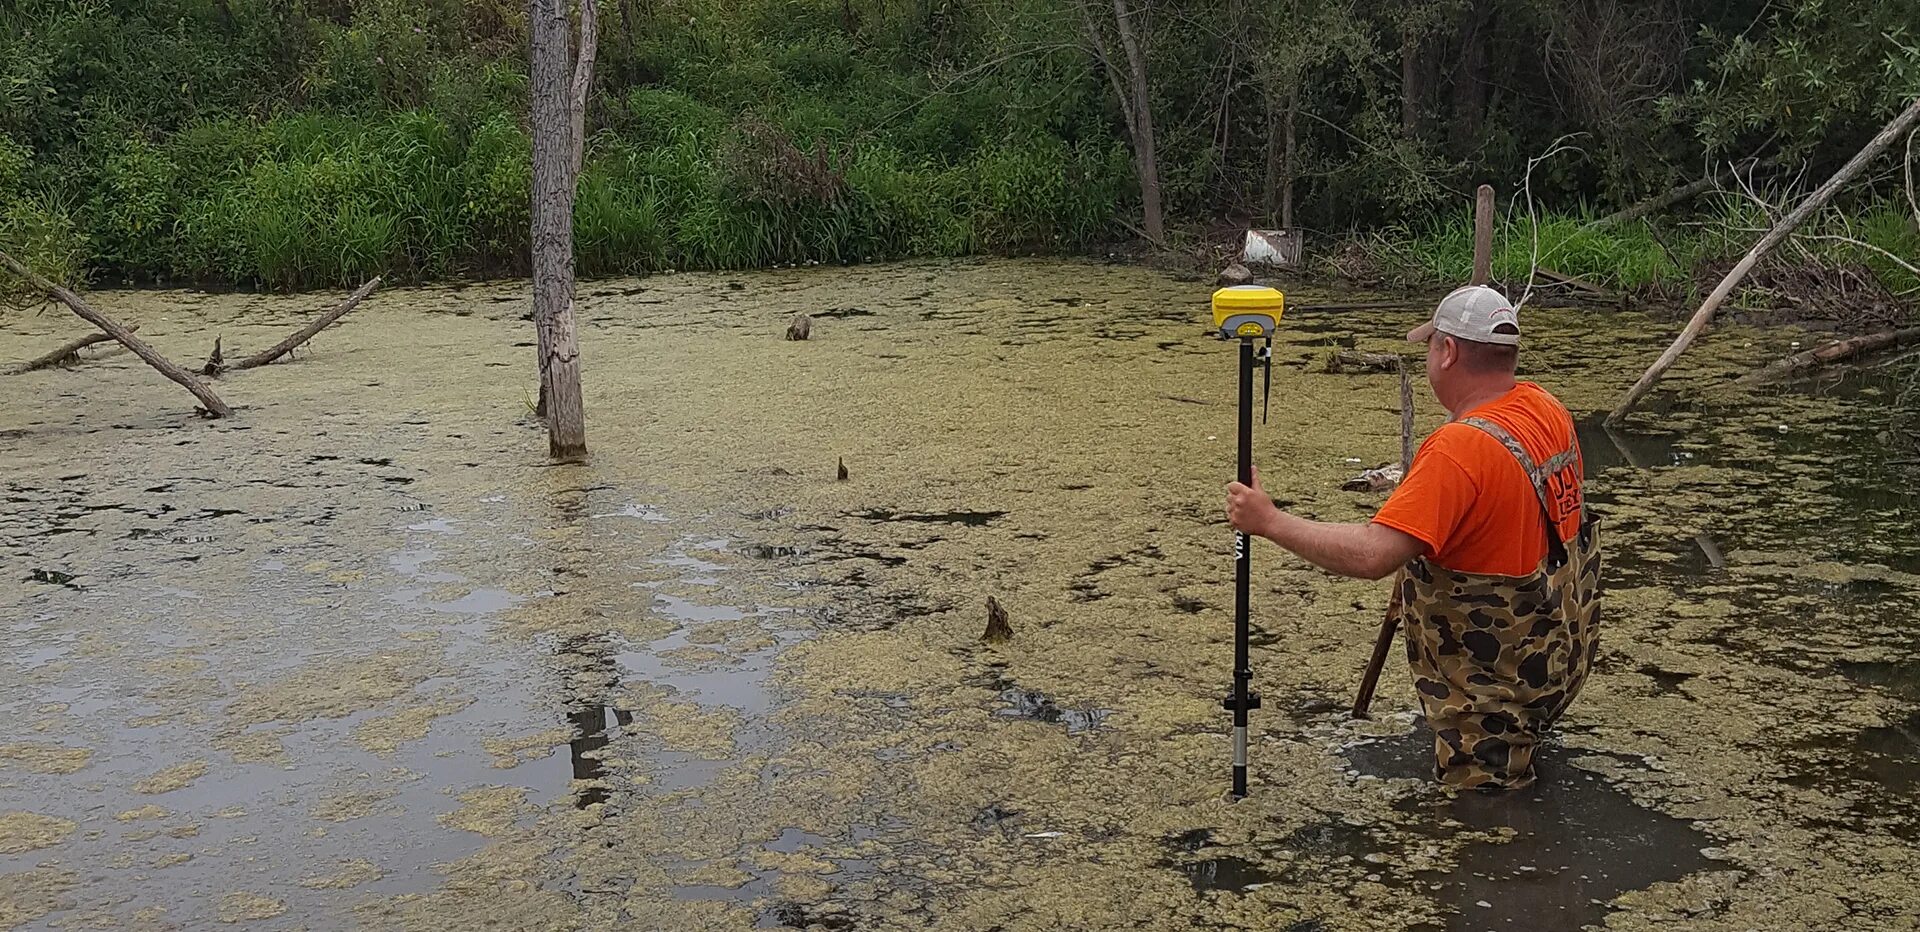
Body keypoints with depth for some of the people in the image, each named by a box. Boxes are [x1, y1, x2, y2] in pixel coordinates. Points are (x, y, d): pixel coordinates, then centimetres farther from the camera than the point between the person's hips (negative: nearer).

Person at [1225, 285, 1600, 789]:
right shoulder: (1548, 408, -2)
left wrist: (1268, 521, -26)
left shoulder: (1459, 449, -29)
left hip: (1503, 683, -7)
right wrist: (1421, 491, 9)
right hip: (1567, 648, 7)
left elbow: (1370, 555, -35)